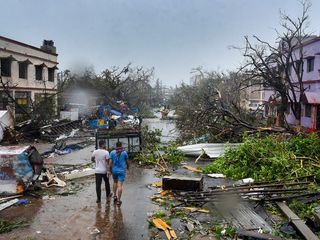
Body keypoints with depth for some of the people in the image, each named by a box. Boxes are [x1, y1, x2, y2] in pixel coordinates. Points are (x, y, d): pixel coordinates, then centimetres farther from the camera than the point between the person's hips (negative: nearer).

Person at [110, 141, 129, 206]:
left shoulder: (112, 152, -2)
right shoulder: (124, 152, -3)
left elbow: (110, 162, -5)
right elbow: (127, 161, 7)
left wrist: (110, 170, 7)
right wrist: (127, 166, 28)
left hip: (114, 170, 3)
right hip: (121, 170, -2)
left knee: (115, 182, 27)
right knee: (120, 185, -4)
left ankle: (115, 195, 25)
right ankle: (118, 200, -4)